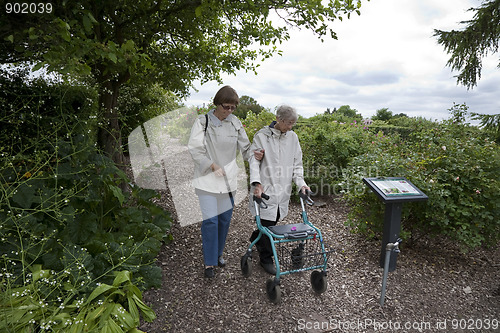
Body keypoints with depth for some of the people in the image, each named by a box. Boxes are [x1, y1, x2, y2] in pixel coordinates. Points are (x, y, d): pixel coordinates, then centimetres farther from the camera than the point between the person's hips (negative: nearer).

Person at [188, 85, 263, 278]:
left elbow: (245, 147, 8)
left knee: (225, 218, 13)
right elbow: (195, 150, -10)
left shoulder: (235, 123, 4)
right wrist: (213, 166, -17)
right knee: (210, 220, -5)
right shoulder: (203, 122, -8)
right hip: (207, 179, -4)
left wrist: (254, 155, -13)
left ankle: (218, 254, 34)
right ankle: (209, 263, 13)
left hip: (228, 178, 5)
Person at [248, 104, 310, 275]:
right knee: (267, 223, 0)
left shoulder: (293, 137, 5)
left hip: (283, 190, 5)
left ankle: (256, 238, 48)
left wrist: (301, 183, -4)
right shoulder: (262, 136, -9)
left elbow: (297, 163, 10)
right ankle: (266, 259, 22)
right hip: (265, 190, -5)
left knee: (274, 221, 17)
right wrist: (257, 183, -27)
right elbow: (253, 160, -12)